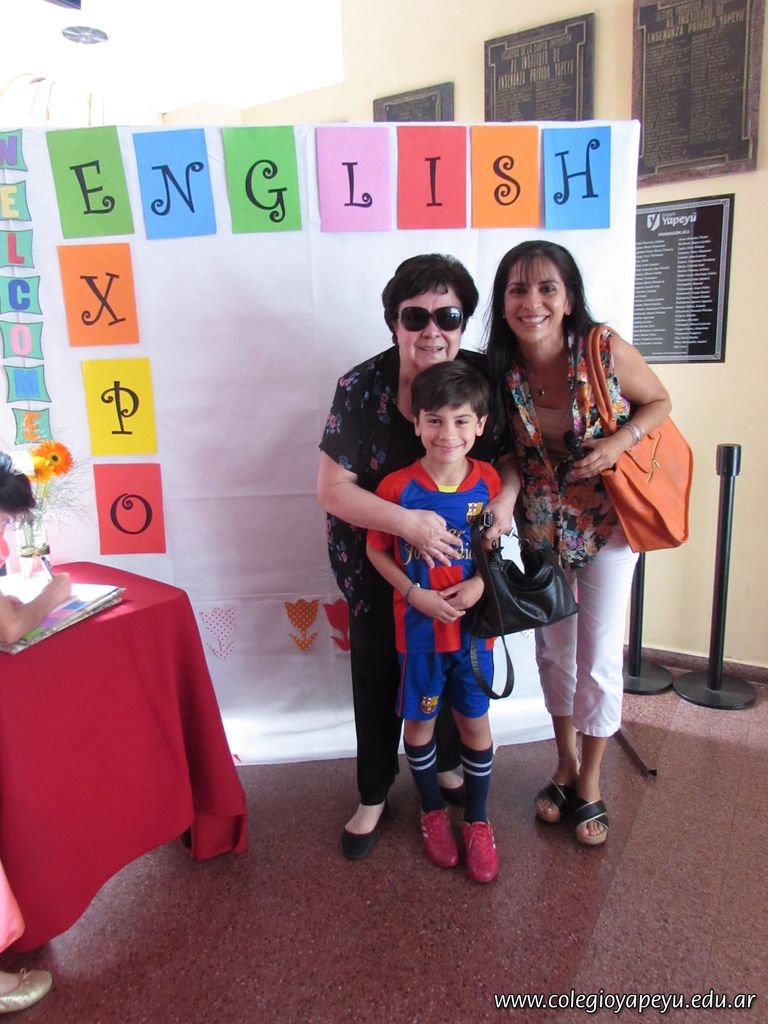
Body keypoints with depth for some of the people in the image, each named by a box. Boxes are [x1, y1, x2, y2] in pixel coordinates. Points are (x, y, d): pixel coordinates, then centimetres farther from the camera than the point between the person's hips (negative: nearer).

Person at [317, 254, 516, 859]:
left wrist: (506, 496, -19)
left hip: (458, 563, 3)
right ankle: (374, 796, 35)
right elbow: (333, 489, -20)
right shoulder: (361, 389, -20)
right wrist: (408, 522, -32)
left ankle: (446, 763, 49)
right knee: (378, 679, 12)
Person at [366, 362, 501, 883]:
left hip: (474, 625, 2)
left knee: (475, 721, 14)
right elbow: (376, 551, -4)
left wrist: (479, 583, -12)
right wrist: (416, 594, -15)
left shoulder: (488, 480, -8)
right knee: (420, 720, 14)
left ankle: (477, 820, 36)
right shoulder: (397, 486, -15)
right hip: (419, 628, -1)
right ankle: (433, 810, 40)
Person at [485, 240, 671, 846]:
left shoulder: (606, 351, -19)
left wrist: (621, 441, -20)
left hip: (607, 522, -2)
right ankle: (565, 764, 39)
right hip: (542, 528, 3)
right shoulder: (500, 370, -12)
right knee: (553, 648, 16)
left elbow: (659, 401, -3)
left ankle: (590, 780, 28)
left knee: (599, 659, 4)